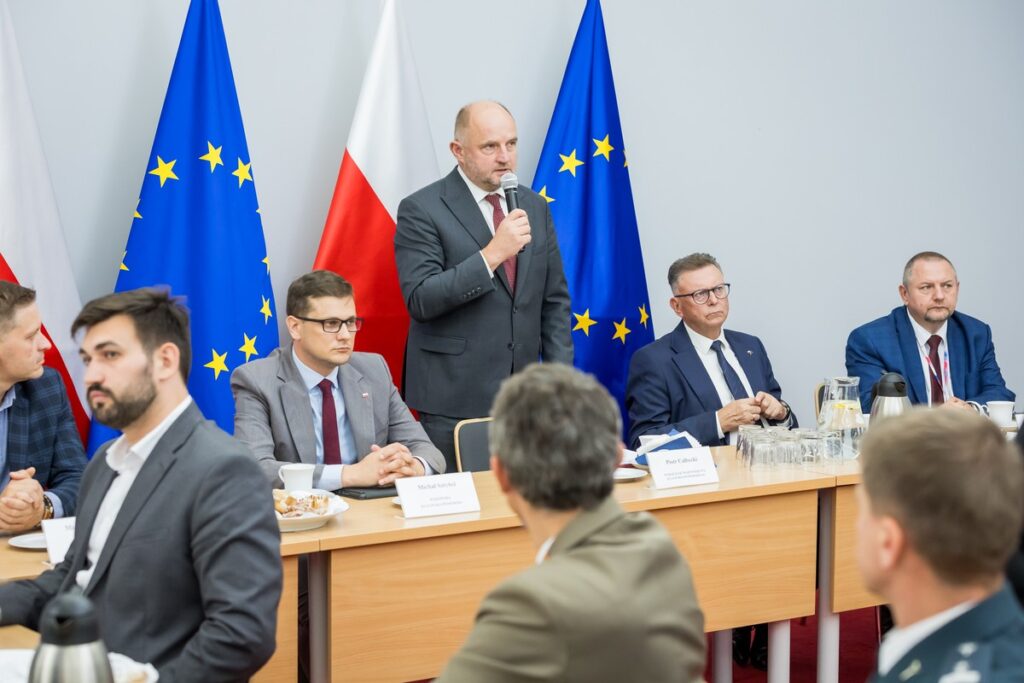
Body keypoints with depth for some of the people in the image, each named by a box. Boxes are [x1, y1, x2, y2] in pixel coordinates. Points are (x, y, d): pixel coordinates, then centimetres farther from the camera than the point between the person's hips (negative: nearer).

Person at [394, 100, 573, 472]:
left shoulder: (534, 207, 12)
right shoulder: (421, 210, -5)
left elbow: (555, 301, 15)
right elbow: (420, 299, -15)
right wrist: (492, 254, -21)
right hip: (455, 400, -5)